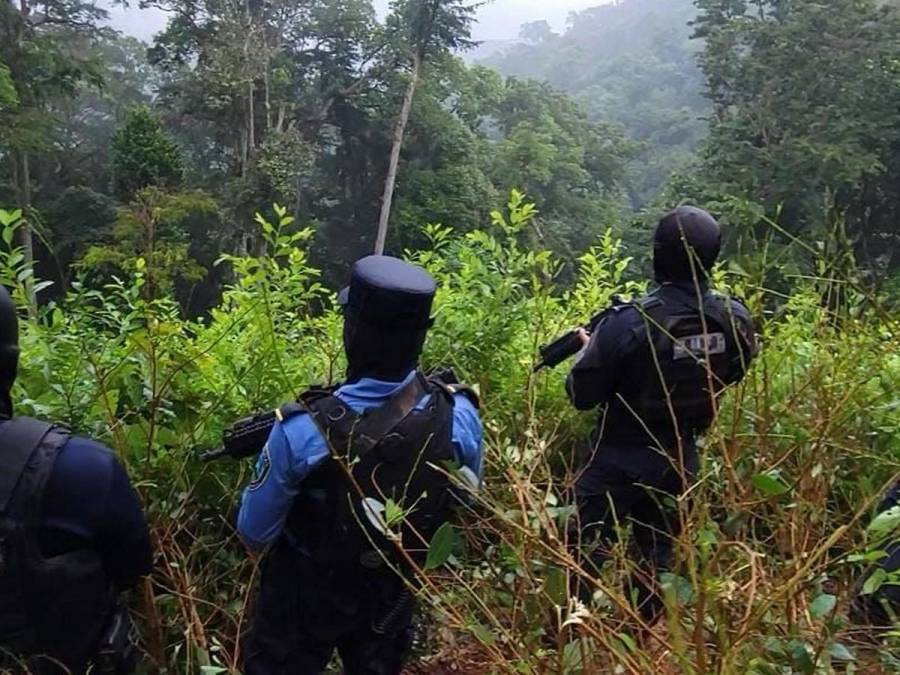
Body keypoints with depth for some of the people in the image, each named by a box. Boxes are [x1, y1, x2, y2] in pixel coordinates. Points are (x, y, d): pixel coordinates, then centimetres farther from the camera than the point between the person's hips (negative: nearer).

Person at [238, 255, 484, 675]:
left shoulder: (303, 432, -34)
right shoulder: (458, 418, -25)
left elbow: (254, 533, -18)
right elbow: (465, 498, -2)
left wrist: (271, 468, 0)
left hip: (305, 598, -2)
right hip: (394, 595, 3)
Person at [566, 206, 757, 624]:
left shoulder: (629, 322, -26)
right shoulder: (735, 320, -11)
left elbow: (582, 395, -16)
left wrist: (589, 348, 2)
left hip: (618, 462, -4)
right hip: (680, 460, 5)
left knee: (586, 553, 11)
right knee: (657, 555, 21)